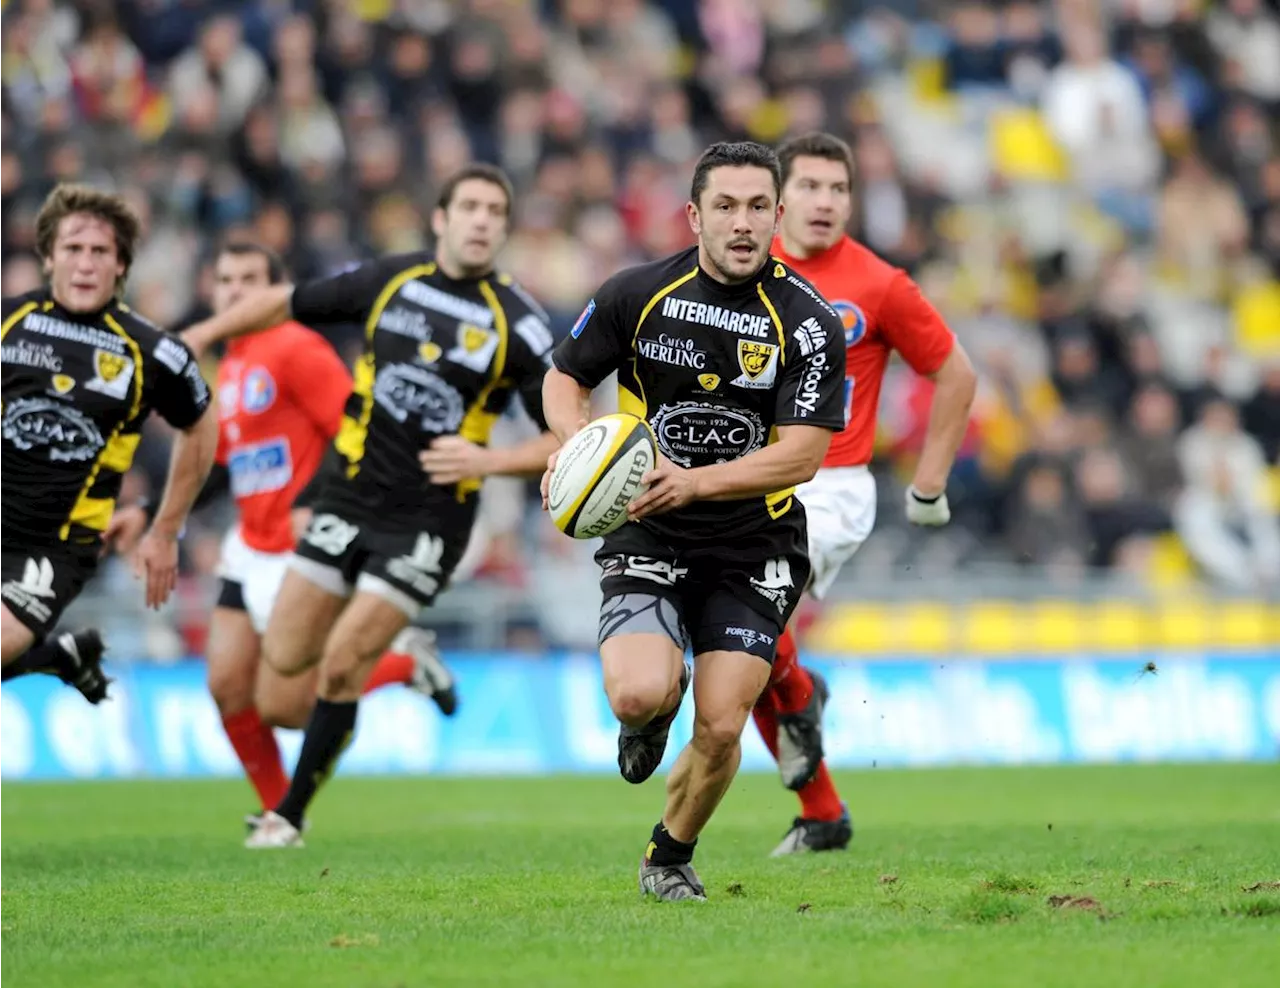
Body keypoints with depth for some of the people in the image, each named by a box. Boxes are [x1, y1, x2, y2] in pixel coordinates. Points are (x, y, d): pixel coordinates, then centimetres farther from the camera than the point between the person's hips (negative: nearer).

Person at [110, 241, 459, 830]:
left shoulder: (296, 349, -11)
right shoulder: (227, 371, 15)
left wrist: (313, 504, -29)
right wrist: (149, 514, 18)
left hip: (301, 554, -8)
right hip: (250, 553, 8)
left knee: (279, 706, -9)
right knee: (228, 687, -2)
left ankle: (405, 661, 11)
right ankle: (278, 811, 16)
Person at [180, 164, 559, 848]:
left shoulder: (517, 323, -9)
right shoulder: (390, 280, 1)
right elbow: (287, 304, 15)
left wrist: (487, 460, -21)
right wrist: (202, 334, 10)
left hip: (426, 520, -4)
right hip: (347, 496, 4)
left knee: (341, 667, -9)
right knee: (284, 657, 5)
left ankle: (290, 815, 7)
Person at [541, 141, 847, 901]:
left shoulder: (808, 323, -10)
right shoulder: (638, 295, -4)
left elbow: (801, 454, -15)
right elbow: (565, 378, 10)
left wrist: (694, 482, -29)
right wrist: (577, 444, -12)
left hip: (754, 552, 0)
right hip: (649, 539, 0)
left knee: (720, 728, -8)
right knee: (641, 694, -24)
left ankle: (672, 855, 22)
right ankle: (652, 712, 17)